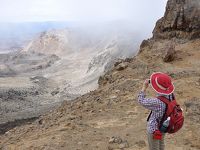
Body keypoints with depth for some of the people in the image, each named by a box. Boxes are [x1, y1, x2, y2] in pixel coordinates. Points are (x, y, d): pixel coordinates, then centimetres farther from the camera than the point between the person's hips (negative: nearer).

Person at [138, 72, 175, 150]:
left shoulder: (157, 102, -42)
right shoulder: (170, 95, -21)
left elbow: (141, 101, -25)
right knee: (160, 143, 35)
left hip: (154, 129, -7)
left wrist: (144, 87, -18)